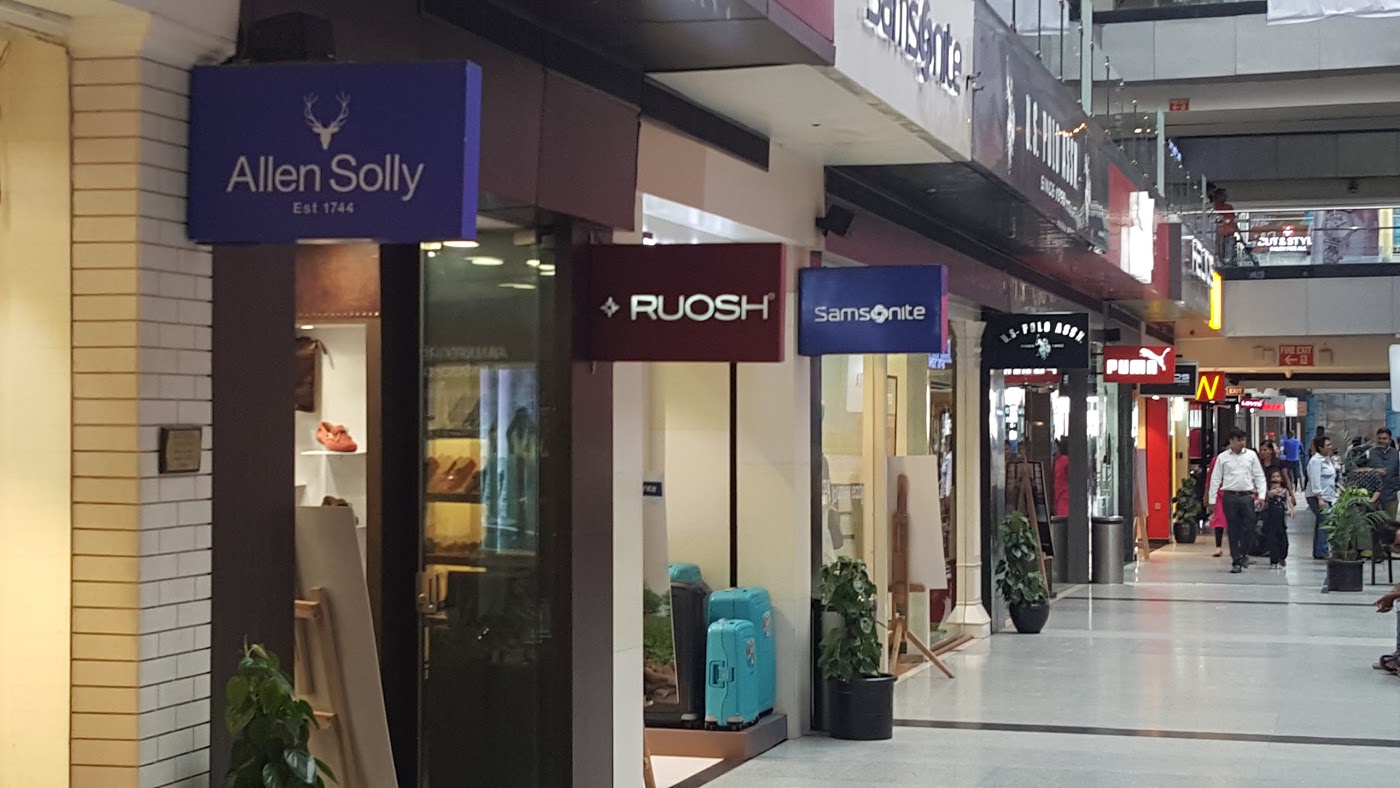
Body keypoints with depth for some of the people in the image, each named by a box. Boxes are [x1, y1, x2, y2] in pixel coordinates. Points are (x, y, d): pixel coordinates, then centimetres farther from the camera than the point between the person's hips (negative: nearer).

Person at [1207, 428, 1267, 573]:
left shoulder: (1251, 455, 7)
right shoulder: (1222, 457, 4)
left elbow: (1259, 476, 7)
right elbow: (1215, 479, 5)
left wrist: (1261, 496, -2)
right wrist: (1212, 499, 0)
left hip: (1247, 496, 1)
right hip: (1230, 496, -1)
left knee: (1248, 527, -5)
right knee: (1233, 530, 3)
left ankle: (1243, 553, 19)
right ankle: (1236, 561, 10)